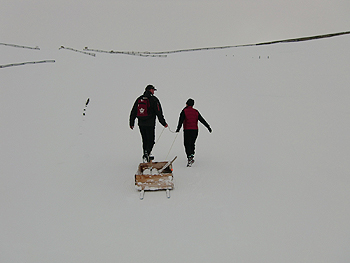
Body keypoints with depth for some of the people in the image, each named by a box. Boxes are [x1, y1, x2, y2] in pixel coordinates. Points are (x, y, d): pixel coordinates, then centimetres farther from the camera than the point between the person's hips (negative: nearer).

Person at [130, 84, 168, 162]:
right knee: (150, 140, 0)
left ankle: (146, 156, 23)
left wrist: (131, 123, 20)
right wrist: (164, 123, -2)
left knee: (145, 140, 16)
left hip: (141, 124, 5)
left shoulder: (139, 99, 11)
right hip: (150, 124, -5)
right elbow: (159, 113, -7)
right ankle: (146, 154, -21)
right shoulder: (153, 99, -5)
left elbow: (133, 112, 13)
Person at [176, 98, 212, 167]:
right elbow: (202, 120, 10)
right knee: (192, 143, 19)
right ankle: (192, 155, 12)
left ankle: (189, 157, -17)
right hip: (195, 130, 4)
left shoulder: (184, 111, -1)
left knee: (187, 144, -2)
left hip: (187, 130, -4)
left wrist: (178, 129, -13)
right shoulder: (196, 112, 10)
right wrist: (208, 127, 14)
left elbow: (181, 121, -10)